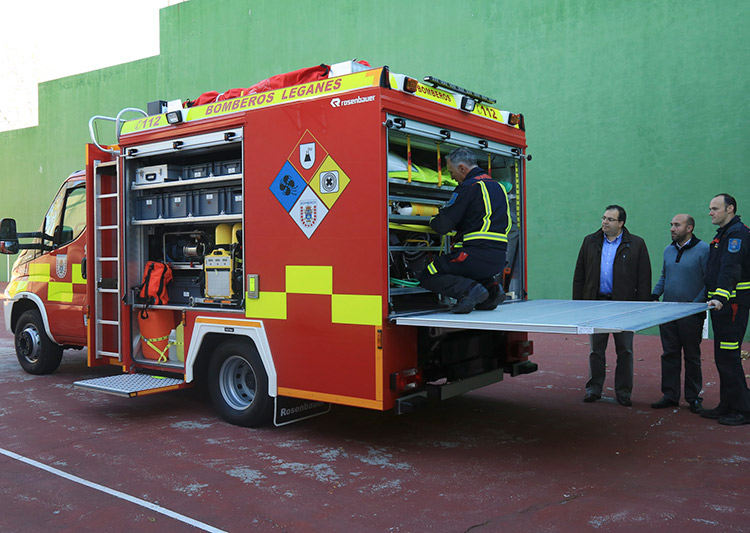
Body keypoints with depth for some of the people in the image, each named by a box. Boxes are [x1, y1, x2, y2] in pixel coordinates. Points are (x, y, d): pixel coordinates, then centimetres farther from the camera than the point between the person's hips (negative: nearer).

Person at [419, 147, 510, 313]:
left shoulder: (468, 187, -8)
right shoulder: (497, 186, 19)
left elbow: (443, 225, -10)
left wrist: (432, 220, 13)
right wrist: (457, 226, 25)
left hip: (477, 254, -9)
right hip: (499, 259, 9)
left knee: (427, 277, 0)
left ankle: (469, 289, -19)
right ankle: (491, 287, 12)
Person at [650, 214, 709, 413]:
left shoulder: (703, 250, -8)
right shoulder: (668, 250, 12)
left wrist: (696, 304, -17)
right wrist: (654, 294, 7)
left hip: (691, 314, -5)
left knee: (692, 356, 6)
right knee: (669, 355, 7)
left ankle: (693, 398, 18)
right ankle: (670, 395, 15)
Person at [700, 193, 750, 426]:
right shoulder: (723, 234, 20)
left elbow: (730, 269, -26)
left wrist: (721, 297, -36)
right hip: (721, 303, 10)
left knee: (728, 357, -8)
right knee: (722, 357, 13)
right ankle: (727, 406, 21)